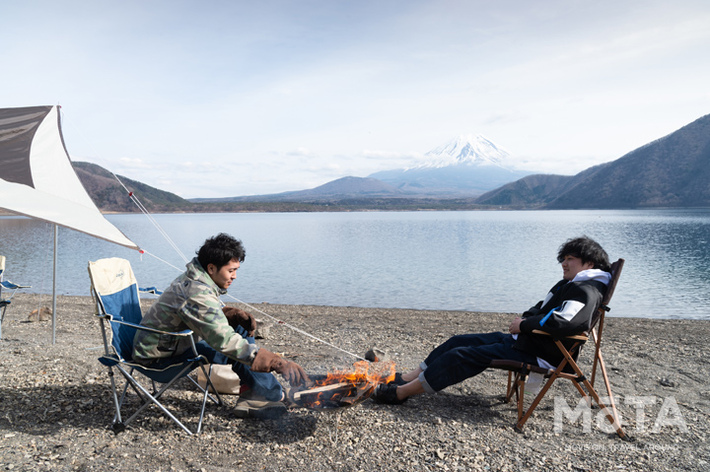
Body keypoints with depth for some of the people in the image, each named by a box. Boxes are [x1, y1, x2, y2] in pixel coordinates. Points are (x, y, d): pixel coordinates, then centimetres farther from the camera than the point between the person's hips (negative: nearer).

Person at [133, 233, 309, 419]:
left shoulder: (194, 279, -1)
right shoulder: (197, 294, -32)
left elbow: (212, 316, 12)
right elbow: (226, 342, -39)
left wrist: (236, 315, -11)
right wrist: (279, 363, -41)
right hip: (157, 356, -10)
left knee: (242, 329, -2)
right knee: (238, 352, -24)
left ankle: (251, 397, -7)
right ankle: (278, 396, -4)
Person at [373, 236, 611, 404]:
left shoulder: (587, 290, -14)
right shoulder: (567, 285, 18)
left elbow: (565, 321, -32)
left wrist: (523, 325, -20)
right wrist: (523, 318, 8)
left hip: (538, 354, -10)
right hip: (523, 340, 10)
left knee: (462, 355, -16)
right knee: (459, 341, 5)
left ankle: (401, 392, -9)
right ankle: (406, 378, 9)